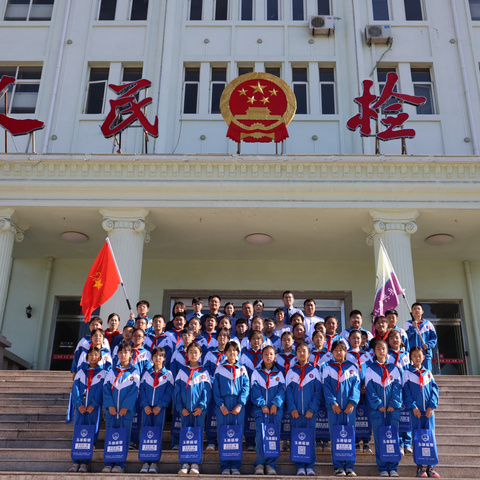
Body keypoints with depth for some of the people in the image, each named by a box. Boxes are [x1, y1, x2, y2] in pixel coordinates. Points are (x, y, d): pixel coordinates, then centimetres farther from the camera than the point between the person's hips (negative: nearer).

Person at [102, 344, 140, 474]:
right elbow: (106, 388, 4)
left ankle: (120, 465, 5)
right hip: (111, 410, 2)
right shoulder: (112, 372, 11)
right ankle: (108, 464, 9)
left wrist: (126, 407, -12)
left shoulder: (134, 372, 4)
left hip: (126, 410, -2)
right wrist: (109, 405, -9)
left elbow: (134, 391, -3)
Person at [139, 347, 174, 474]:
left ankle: (154, 462, -1)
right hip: (147, 407, 2)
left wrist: (159, 406, -12)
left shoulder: (168, 374, 6)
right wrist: (145, 405, -9)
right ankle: (146, 461, 2)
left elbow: (169, 392, -1)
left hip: (160, 408, -2)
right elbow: (142, 390, 6)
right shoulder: (147, 373, 11)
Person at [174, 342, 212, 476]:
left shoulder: (204, 373, 5)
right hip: (185, 410, 1)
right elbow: (177, 391, 5)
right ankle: (185, 463, 7)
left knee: (198, 435, 0)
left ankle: (195, 463, 6)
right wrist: (180, 407, -6)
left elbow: (207, 391, 1)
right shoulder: (182, 371, 7)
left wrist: (201, 406, -11)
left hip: (199, 410, -1)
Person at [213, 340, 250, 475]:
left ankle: (236, 466, 7)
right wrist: (221, 405, -9)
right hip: (223, 405, 0)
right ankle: (225, 467, 6)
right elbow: (216, 388, 3)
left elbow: (246, 388, 2)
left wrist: (240, 405, -10)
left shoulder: (242, 369, 10)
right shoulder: (220, 368, 8)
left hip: (238, 406, 1)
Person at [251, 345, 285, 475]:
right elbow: (255, 391, 1)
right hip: (260, 409, -1)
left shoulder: (279, 374, 13)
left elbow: (281, 390, 3)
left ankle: (271, 465, 4)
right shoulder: (256, 373, 9)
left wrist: (275, 404, -12)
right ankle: (259, 464, -4)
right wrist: (262, 405, -12)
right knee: (260, 435, -12)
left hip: (275, 409, 1)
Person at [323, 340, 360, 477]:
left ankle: (350, 466, 7)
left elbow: (356, 386, 1)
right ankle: (338, 466, 6)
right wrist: (332, 403, -13)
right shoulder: (328, 368, 7)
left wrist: (352, 402, -12)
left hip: (349, 408, 1)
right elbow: (326, 387, 0)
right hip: (334, 408, -1)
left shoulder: (352, 368, 9)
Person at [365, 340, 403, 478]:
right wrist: (378, 404, -11)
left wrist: (393, 404, -9)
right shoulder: (370, 369, 7)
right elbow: (370, 389, 0)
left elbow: (397, 387, 4)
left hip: (393, 409, 1)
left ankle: (393, 468, 6)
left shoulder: (394, 368, 11)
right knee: (379, 439, -1)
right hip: (377, 409, -1)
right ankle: (382, 469, 5)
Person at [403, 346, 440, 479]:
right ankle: (420, 467, 5)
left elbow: (434, 390, 8)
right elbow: (406, 391, -3)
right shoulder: (407, 373, 3)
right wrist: (413, 407, -12)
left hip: (429, 410, 3)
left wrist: (431, 406, -5)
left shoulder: (428, 373, 13)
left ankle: (430, 467, 7)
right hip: (416, 411, -3)